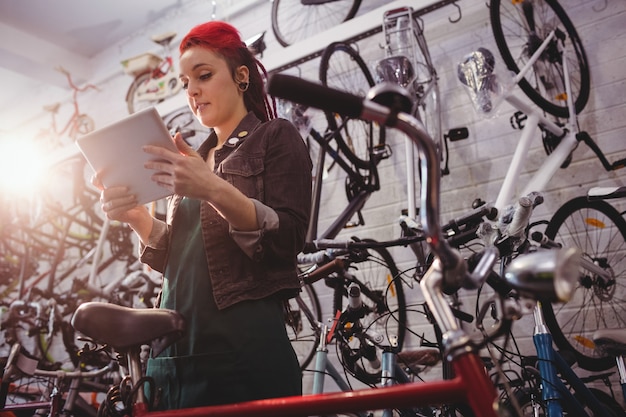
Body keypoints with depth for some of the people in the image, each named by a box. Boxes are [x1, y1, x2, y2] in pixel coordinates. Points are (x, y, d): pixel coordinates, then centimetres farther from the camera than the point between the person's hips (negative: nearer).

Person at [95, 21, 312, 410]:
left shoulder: (276, 136, 3)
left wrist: (215, 191, -23)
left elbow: (288, 241, -11)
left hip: (246, 349, -5)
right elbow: (173, 258, 15)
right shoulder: (194, 159, 20)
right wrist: (136, 217, -3)